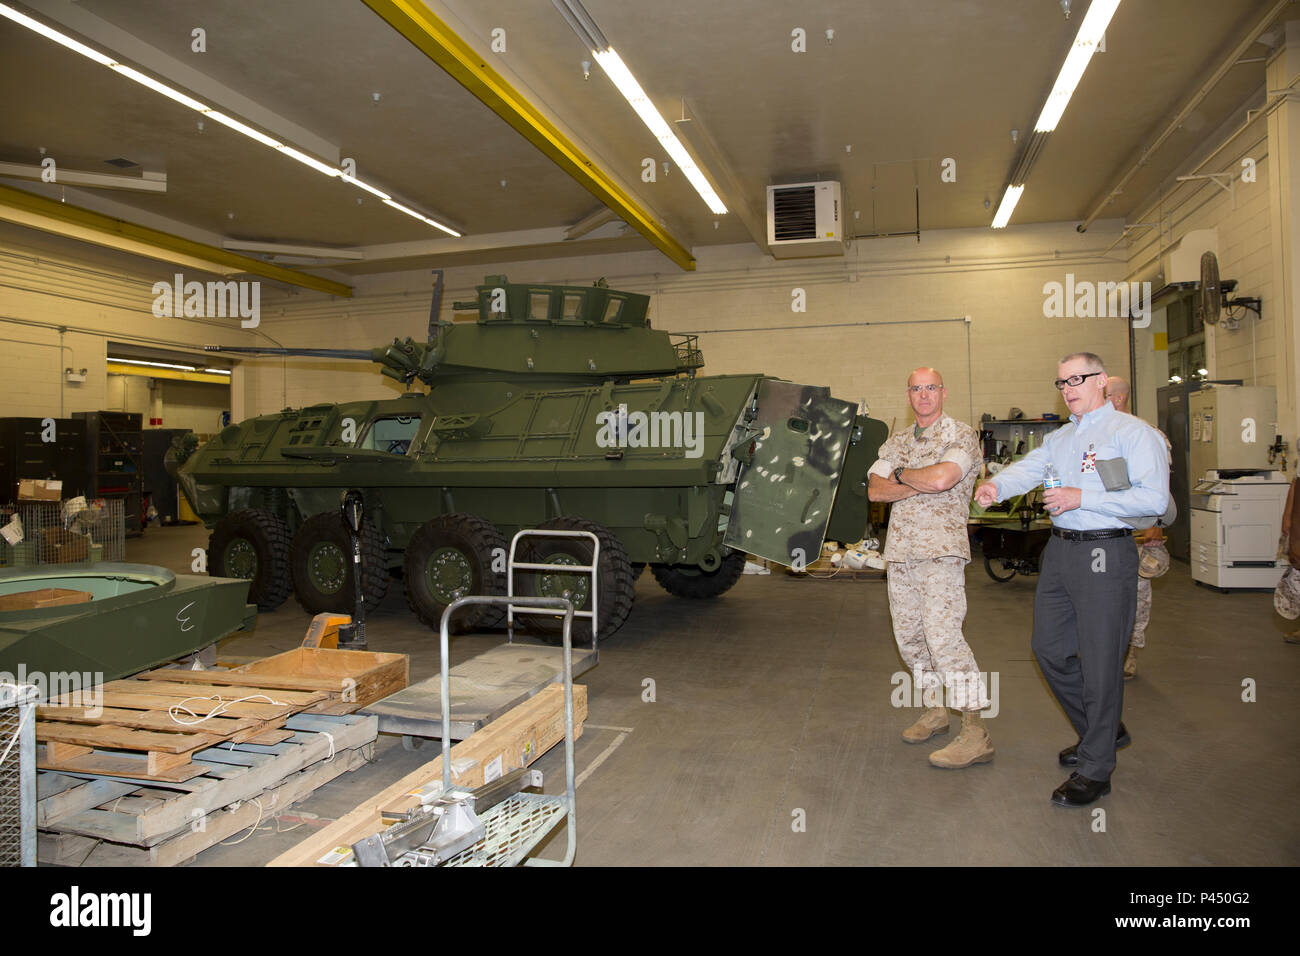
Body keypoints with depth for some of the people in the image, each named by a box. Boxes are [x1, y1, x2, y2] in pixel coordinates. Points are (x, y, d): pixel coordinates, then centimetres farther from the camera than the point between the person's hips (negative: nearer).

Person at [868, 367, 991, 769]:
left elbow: (941, 478, -20)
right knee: (909, 636, 11)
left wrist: (900, 473, -2)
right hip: (900, 550, 7)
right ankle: (935, 710, 27)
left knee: (943, 634, -15)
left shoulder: (962, 435, -2)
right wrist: (921, 484, -9)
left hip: (941, 550, -7)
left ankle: (975, 734, -8)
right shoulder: (896, 441, 16)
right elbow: (875, 490, 3)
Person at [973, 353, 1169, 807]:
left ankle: (1095, 771, 12)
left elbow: (1154, 498, -16)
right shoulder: (1059, 437, 18)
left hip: (1105, 554, -8)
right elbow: (1028, 468, 6)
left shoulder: (1132, 432, -6)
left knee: (1099, 661, -1)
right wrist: (995, 485, -16)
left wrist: (1082, 497, -19)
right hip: (1059, 550, 8)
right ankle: (1103, 730, 37)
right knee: (1050, 650, 15)